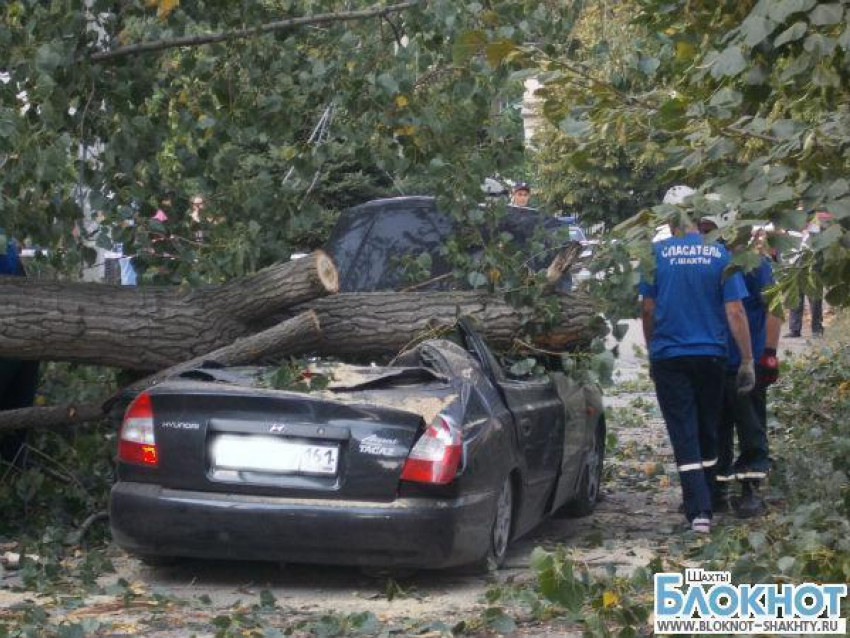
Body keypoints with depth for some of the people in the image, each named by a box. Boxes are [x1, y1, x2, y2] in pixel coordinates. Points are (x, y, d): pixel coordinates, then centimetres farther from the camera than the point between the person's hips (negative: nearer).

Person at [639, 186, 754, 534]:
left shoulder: (657, 253, -5)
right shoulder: (720, 254, -4)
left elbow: (647, 310, 0)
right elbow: (735, 312, -6)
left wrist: (652, 351, 15)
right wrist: (747, 361, -1)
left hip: (669, 357, -1)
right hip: (711, 356, 2)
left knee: (684, 436, 0)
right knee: (707, 432, 17)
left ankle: (698, 511, -10)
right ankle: (705, 502, 28)